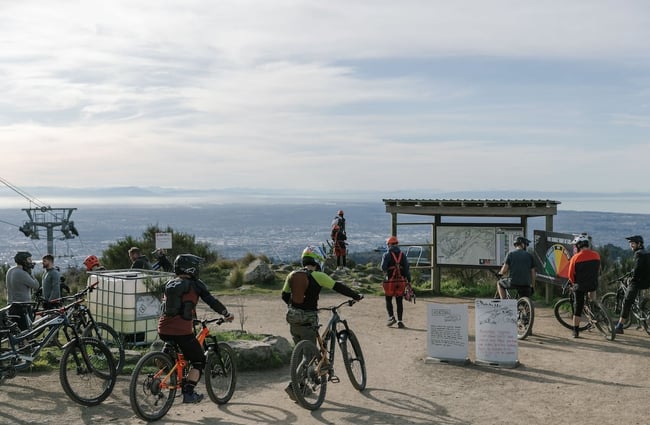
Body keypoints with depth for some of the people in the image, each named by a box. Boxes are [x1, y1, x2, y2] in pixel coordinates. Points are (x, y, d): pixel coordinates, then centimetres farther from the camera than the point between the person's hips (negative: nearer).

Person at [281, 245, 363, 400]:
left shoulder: (292, 275, 6)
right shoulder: (318, 276, -10)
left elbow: (284, 295, 15)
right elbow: (338, 287, -9)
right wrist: (356, 296, 1)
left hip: (293, 318, 6)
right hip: (308, 319, -6)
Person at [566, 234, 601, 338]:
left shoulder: (575, 257, -10)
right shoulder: (596, 255, 1)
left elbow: (571, 275, -4)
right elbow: (598, 270, 13)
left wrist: (574, 283, 15)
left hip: (580, 286, -3)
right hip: (593, 284, 3)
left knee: (578, 307, 6)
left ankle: (576, 331, 9)